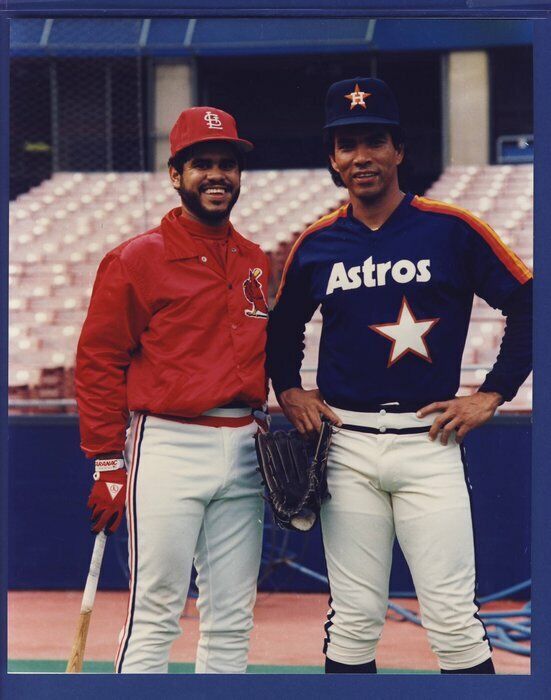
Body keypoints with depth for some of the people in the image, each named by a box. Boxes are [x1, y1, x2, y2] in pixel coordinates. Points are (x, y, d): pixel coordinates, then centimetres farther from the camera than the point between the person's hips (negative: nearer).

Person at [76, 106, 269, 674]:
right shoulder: (137, 259, -4)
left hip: (244, 450, 6)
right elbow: (98, 364, -5)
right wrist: (109, 466, -8)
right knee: (155, 613, -7)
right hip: (168, 446, -6)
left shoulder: (255, 263, 14)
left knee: (231, 621, 9)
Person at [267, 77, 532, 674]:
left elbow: (528, 303, 1)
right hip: (346, 446, 3)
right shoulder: (316, 243, 8)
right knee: (353, 619, 6)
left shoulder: (451, 229, -2)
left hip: (427, 441, -3)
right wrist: (288, 390, 10)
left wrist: (491, 395, -2)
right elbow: (282, 326, 25)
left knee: (453, 619, -5)